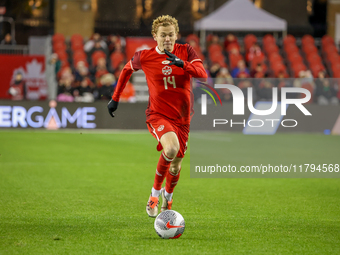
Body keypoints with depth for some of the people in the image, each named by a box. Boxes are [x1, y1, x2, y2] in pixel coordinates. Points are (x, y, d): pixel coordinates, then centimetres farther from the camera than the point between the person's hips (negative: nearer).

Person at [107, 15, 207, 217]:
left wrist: (181, 63, -33)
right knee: (171, 149, -32)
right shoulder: (144, 57, -3)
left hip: (182, 118, 3)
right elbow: (127, 70, 17)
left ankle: (168, 197, 43)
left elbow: (202, 74, -17)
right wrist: (115, 98, 17)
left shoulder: (186, 52, -2)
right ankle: (155, 191, -10)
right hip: (158, 115, -3)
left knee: (176, 165, 10)